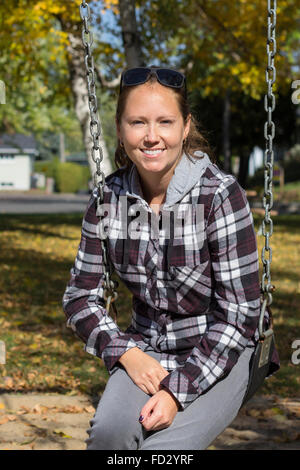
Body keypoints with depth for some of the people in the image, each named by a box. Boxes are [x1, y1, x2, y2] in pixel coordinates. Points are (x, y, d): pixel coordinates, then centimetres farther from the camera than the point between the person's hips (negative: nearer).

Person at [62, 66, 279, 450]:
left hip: (219, 355, -3)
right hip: (146, 352, 3)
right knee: (109, 431, -26)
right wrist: (126, 352, -13)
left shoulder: (220, 194, -17)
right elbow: (80, 294, 3)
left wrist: (178, 390, -22)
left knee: (162, 447, -26)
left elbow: (238, 313, -16)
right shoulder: (108, 198, -4)